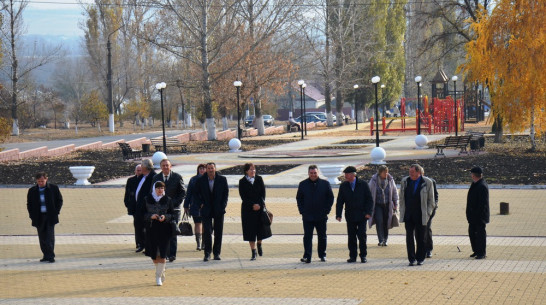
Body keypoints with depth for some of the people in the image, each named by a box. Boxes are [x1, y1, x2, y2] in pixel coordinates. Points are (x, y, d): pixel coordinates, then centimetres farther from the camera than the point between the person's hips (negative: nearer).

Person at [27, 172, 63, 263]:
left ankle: (50, 256, -7)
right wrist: (32, 215, 1)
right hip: (38, 217, 3)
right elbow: (29, 204, 12)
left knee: (50, 236, -9)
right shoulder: (32, 191, 5)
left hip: (50, 217, -3)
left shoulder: (54, 188, 0)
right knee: (42, 238, 5)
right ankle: (46, 255, 14)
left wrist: (56, 212, -3)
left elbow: (59, 200, 6)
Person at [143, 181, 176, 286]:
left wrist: (165, 217, -16)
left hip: (164, 230, -2)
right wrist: (151, 216, -15)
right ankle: (161, 270, 34)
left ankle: (159, 276, 1)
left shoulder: (167, 200, 1)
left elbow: (173, 214, 3)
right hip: (151, 229, 2)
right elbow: (143, 214, 4)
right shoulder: (147, 199, 3)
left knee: (162, 254, -8)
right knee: (154, 254, 7)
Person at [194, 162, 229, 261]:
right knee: (207, 231, -8)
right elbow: (196, 193, 10)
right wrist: (200, 204, -2)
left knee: (218, 232, 5)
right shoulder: (201, 180, 0)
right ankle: (207, 253, -3)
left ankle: (217, 253, 15)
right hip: (206, 210, -1)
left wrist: (223, 205, -4)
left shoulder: (222, 179, 0)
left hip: (218, 209, 1)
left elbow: (226, 193, 6)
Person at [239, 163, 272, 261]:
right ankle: (253, 252, 4)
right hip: (248, 209, -2)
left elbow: (263, 193, 1)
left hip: (260, 207, 2)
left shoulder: (259, 179, 5)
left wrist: (259, 204, -12)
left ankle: (259, 244, 33)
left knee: (261, 228, 4)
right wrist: (253, 205, -15)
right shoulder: (242, 182, -1)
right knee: (250, 230, -1)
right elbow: (243, 196, -7)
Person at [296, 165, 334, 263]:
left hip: (321, 216, 1)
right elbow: (299, 198, 9)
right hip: (307, 216, -1)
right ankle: (307, 257, -8)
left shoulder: (325, 184, 1)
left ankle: (322, 255, 23)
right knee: (307, 236, -6)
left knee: (322, 237, 11)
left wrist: (326, 210, -3)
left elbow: (330, 198, 5)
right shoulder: (303, 184, 3)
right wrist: (302, 211, -2)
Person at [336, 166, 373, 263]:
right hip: (350, 216, 3)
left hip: (361, 215, -2)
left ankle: (363, 256, 6)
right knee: (351, 237, 3)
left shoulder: (363, 184, -2)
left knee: (362, 235, -5)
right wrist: (338, 214, -4)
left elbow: (369, 199, 0)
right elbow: (339, 201, 6)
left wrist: (368, 212, -10)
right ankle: (352, 256, 10)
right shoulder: (343, 186, 5)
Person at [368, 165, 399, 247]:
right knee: (379, 222, -14)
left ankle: (385, 240, 15)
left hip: (387, 205, 2)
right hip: (377, 205, -2)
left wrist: (395, 204, 8)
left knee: (386, 223, 3)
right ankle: (381, 240, -15)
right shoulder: (374, 180, -4)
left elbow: (394, 192, 10)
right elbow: (370, 193, 3)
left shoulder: (390, 180, 1)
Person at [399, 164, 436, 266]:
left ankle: (420, 258, 14)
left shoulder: (427, 182, -2)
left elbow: (431, 200, 3)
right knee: (409, 237, 0)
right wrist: (402, 213, 7)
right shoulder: (405, 181, 7)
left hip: (421, 216, -2)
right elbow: (402, 198, 13)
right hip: (408, 215, 3)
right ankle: (411, 259, 5)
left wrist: (428, 213, -4)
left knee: (420, 238, 4)